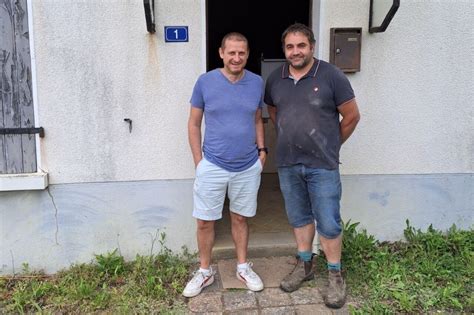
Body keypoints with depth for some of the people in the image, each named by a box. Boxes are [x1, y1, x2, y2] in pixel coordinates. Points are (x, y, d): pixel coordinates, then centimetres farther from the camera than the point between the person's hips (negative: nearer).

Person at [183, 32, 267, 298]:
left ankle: (243, 267, 32)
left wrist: (262, 150, 4)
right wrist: (198, 160, -3)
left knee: (241, 218, 15)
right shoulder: (205, 82, -6)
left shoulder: (257, 83, 1)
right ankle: (205, 271, 26)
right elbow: (194, 123, 0)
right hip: (212, 166, -1)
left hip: (249, 167, 2)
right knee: (205, 221, 7)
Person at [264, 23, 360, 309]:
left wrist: (330, 146, 7)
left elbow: (352, 116, -3)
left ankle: (335, 275, 21)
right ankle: (305, 265, 34)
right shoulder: (275, 79, 4)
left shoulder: (331, 76, -9)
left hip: (322, 166, -4)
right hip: (288, 164, 4)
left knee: (328, 223, 2)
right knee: (299, 217, 17)